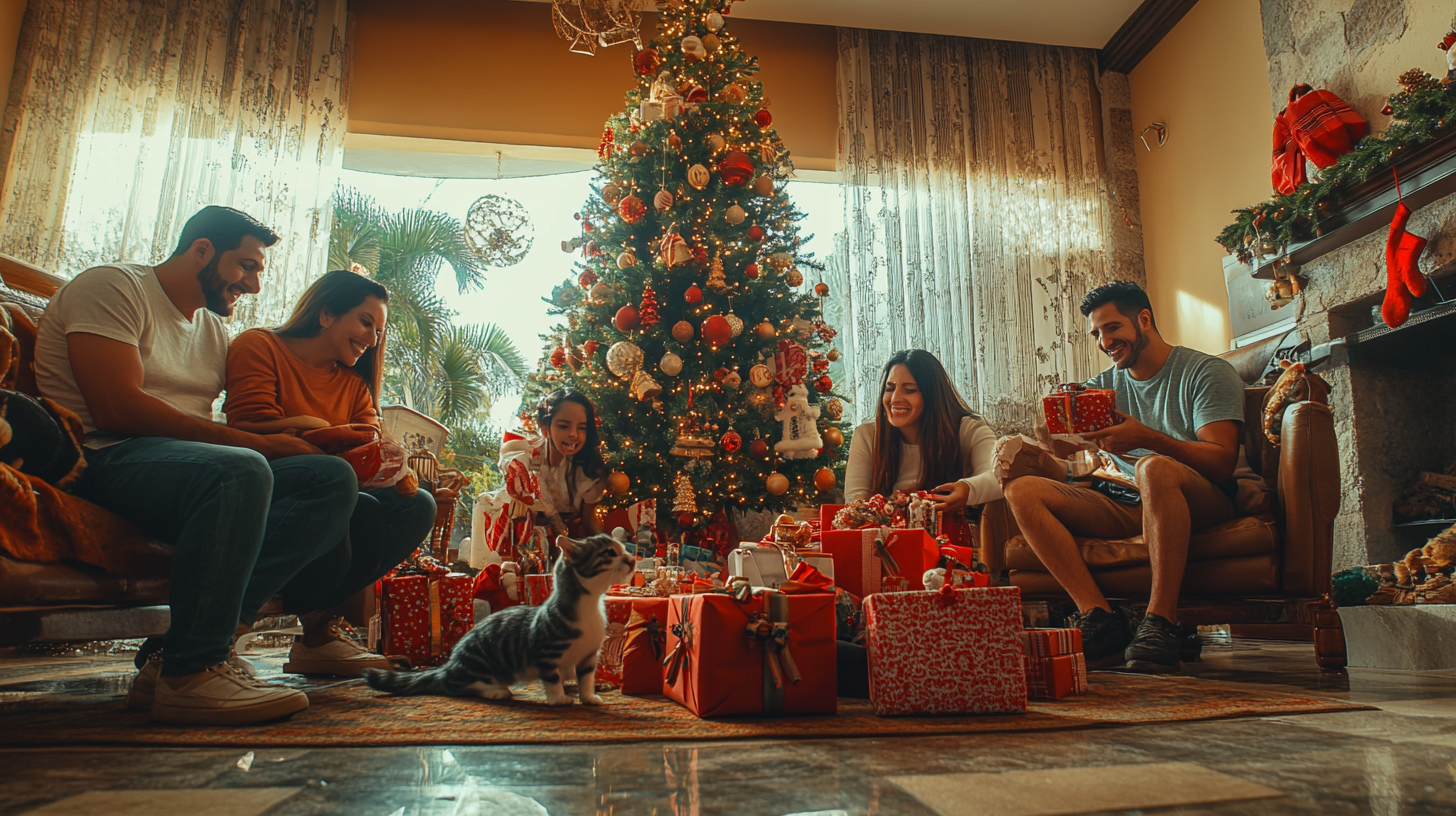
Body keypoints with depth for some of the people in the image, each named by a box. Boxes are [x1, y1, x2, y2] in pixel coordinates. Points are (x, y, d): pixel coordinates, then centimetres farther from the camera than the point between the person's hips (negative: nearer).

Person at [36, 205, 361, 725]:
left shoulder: (214, 329, 25)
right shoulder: (114, 286, 1)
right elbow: (117, 408, -15)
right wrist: (253, 443, -17)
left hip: (193, 462, 8)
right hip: (103, 459, -8)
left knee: (333, 479, -16)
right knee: (240, 471, -38)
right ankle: (189, 672, -29)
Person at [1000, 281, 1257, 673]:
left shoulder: (1207, 372, 2)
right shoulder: (1101, 387, 15)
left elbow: (1223, 462, -13)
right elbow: (1065, 470, 6)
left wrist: (1149, 439, -30)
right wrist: (1039, 460, -19)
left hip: (1207, 501, -5)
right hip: (1131, 509, 5)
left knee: (1154, 468, -39)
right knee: (1022, 489, -15)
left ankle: (1160, 623, -35)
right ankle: (1098, 616, -26)